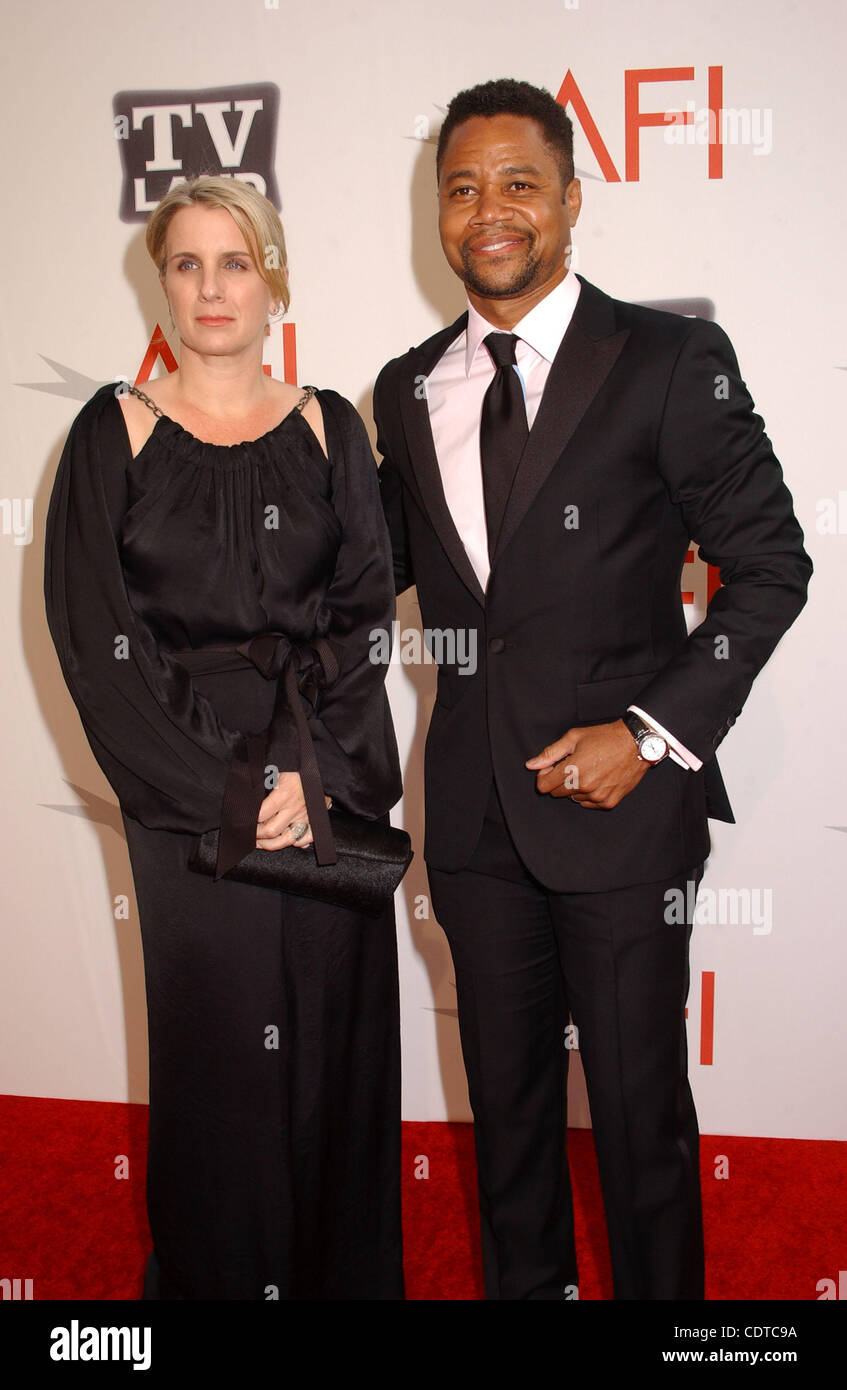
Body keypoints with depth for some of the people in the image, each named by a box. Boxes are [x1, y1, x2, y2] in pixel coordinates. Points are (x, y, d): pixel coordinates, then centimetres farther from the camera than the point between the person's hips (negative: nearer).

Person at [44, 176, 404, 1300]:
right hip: (187, 798, -1)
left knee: (339, 1047, 8)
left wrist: (311, 768, -13)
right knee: (217, 1059, 6)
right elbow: (95, 638, -4)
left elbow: (367, 610, 1)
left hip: (334, 784, 2)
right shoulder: (116, 432, 3)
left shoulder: (328, 429, 8)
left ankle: (347, 1271, 28)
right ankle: (214, 1273, 28)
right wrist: (227, 790, -11)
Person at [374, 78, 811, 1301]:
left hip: (621, 800, -4)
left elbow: (770, 562, -6)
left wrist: (654, 732, -14)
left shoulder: (671, 362, -6)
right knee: (505, 1101, 18)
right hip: (475, 808, 5)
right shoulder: (407, 390, 8)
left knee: (640, 1109, 9)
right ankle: (523, 1286, 39)